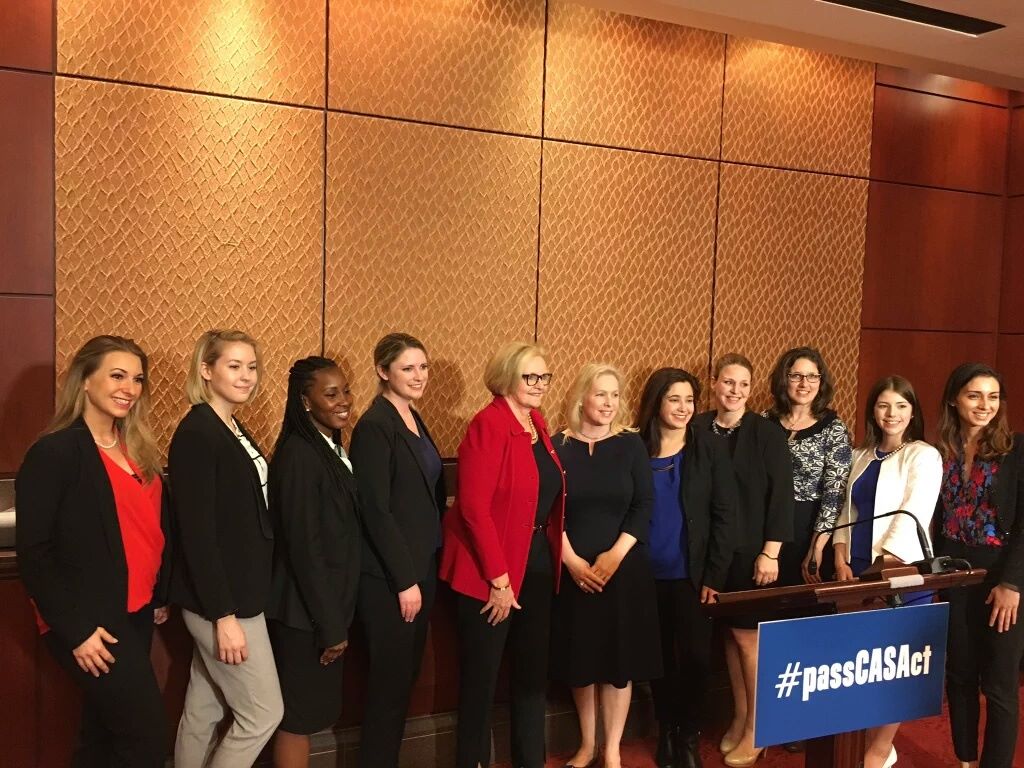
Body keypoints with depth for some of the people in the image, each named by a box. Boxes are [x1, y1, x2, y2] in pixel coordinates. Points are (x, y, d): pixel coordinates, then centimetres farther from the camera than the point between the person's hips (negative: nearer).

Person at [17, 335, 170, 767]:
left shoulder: (138, 451, 10)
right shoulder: (54, 453, -13)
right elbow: (33, 555, -15)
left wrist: (161, 596, 10)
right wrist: (76, 630, -17)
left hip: (136, 614, 7)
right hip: (88, 621, -7)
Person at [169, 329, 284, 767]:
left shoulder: (234, 429, 10)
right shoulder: (196, 433, -18)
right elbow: (197, 532, -21)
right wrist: (224, 614, -21)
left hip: (237, 592, 8)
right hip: (220, 600, -8)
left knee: (204, 710, 17)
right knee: (263, 714, 2)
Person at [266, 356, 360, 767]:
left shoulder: (331, 449, 7)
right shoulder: (300, 456, -21)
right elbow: (304, 547, -22)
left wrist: (337, 617, 13)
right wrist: (331, 625, -17)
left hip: (325, 605, 9)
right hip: (306, 611, -9)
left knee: (307, 712, 19)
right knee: (298, 716, 6)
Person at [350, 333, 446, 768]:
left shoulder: (415, 421, 11)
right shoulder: (374, 426, -15)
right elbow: (376, 510, -19)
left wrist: (422, 572, 11)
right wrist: (405, 580, -17)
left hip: (422, 567, 8)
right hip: (389, 577, -8)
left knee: (407, 677, 16)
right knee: (389, 682, 3)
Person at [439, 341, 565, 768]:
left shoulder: (537, 423, 8)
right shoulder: (488, 425, -17)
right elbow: (474, 506, -22)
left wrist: (555, 554, 7)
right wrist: (498, 578, -20)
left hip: (537, 562, 8)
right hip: (492, 570, -8)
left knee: (533, 668, 18)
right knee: (482, 673, 8)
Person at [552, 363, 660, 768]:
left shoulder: (631, 444, 0)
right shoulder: (558, 446, -2)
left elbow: (643, 506, -3)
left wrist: (614, 556, -13)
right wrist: (572, 560, -11)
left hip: (624, 567, 0)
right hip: (572, 570, 0)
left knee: (619, 657, 5)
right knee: (580, 657, 8)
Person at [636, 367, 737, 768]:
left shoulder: (710, 450, -1)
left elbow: (724, 515, -2)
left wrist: (714, 576, -8)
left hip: (691, 574, -1)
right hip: (647, 576, 1)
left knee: (695, 656, -2)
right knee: (660, 657, 11)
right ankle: (666, 732, 29)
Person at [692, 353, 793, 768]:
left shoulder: (768, 433, -6)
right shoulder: (697, 429, 1)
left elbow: (780, 496, -7)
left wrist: (770, 553, -11)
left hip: (751, 550, -3)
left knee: (748, 634, 2)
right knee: (729, 633, 12)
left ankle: (756, 728, 16)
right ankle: (739, 717, 26)